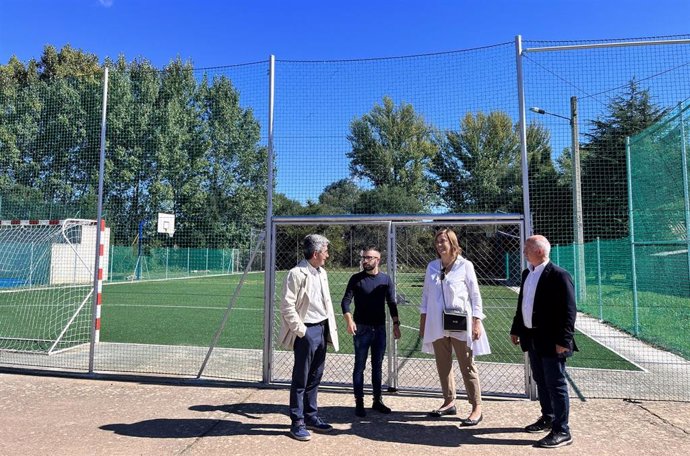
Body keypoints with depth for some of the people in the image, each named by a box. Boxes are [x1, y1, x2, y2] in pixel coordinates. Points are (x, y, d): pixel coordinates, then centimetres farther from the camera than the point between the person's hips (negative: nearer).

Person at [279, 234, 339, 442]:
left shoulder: (322, 273, 12)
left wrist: (331, 327, 13)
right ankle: (297, 423, 15)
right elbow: (287, 305, -16)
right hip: (307, 331, -8)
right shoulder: (296, 274, -15)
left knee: (315, 377, 17)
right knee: (301, 379, 3)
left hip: (322, 329, 8)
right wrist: (300, 330, -15)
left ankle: (311, 416, 30)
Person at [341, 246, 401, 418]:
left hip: (380, 328, 3)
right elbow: (346, 301, -9)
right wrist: (349, 320, -24)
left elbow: (391, 303, 9)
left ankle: (377, 400, 24)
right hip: (361, 328, -2)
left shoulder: (385, 279, 4)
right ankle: (359, 402, 12)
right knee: (359, 366, 3)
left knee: (378, 366, 12)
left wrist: (396, 323, 3)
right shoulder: (356, 279, -3)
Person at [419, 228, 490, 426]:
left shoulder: (465, 265, -5)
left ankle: (477, 408, 11)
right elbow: (426, 293, 10)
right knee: (443, 365, 12)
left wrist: (476, 321, -8)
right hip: (437, 323, 4)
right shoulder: (432, 266, 6)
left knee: (467, 366, 3)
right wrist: (422, 321, 8)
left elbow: (475, 295, -3)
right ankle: (449, 402, 27)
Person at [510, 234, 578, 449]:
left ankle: (562, 431, 12)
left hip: (551, 341, -8)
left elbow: (569, 310, -19)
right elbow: (522, 304, 17)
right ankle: (548, 418, 36)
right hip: (532, 338, 8)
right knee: (540, 381, 20)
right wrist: (516, 329, 16)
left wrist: (563, 340, -21)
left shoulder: (559, 275, -16)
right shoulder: (527, 274, 10)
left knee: (556, 384, 1)